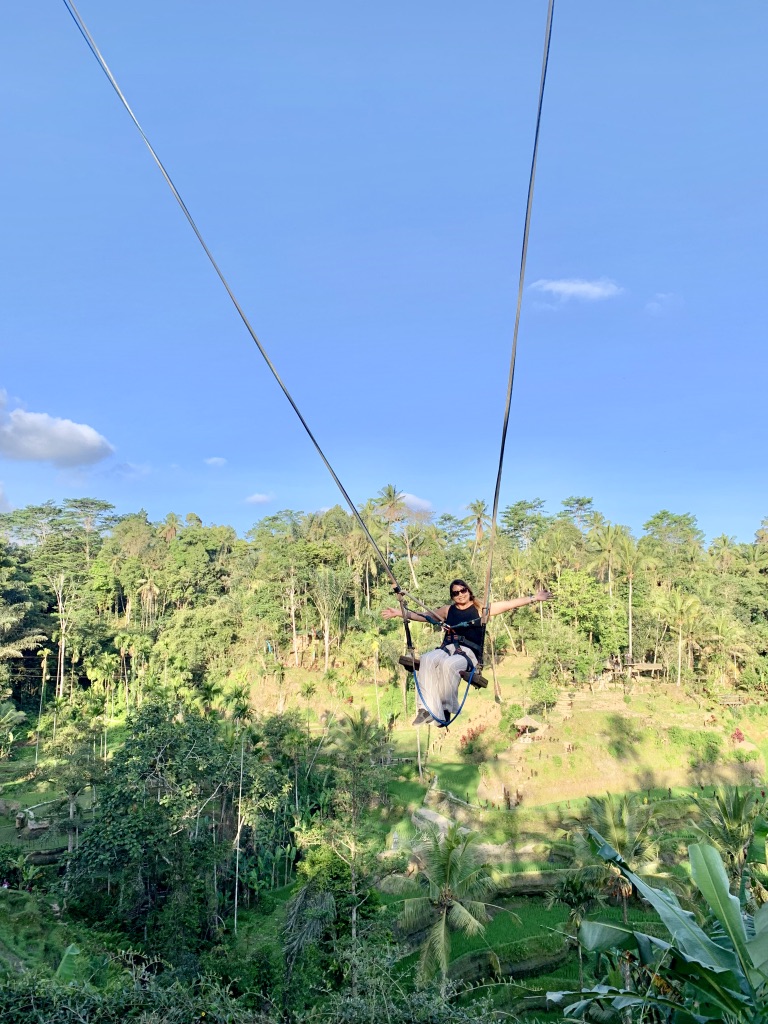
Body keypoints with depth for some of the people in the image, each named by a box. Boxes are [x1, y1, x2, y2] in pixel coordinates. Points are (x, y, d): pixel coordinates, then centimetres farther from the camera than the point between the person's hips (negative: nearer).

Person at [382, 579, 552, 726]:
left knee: (449, 664, -37)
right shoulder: (448, 610, 19)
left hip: (468, 653, -3)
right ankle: (427, 709, -38)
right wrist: (399, 613, 19)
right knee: (427, 659, -31)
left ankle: (446, 709, -28)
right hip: (447, 649, 3)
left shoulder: (480, 609, 10)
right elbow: (423, 616, 24)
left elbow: (510, 604, 5)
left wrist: (534, 598, -3)